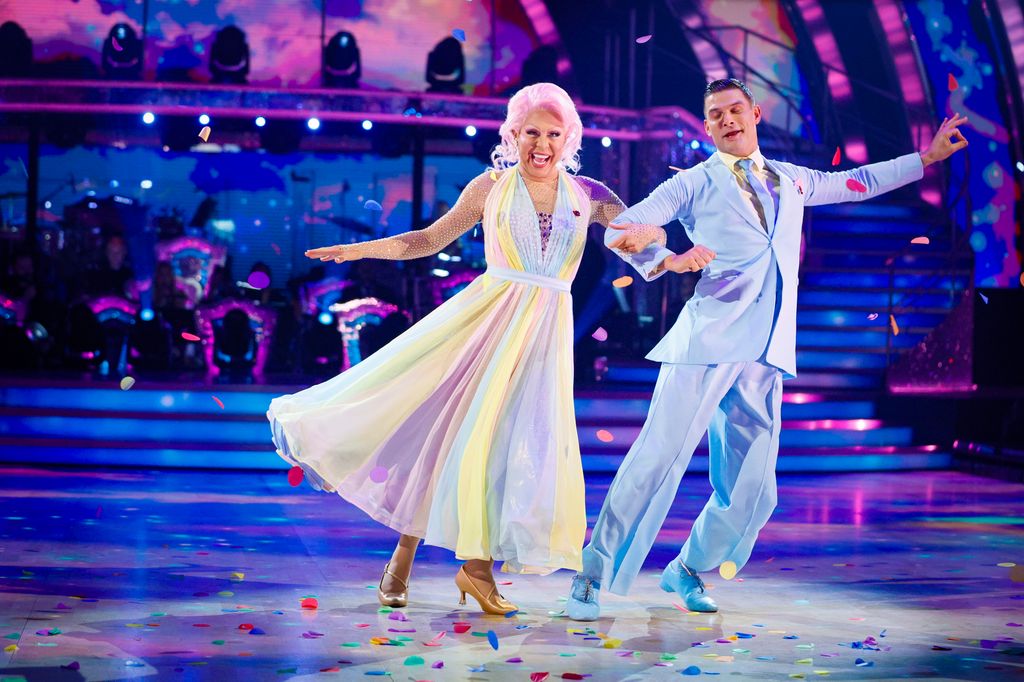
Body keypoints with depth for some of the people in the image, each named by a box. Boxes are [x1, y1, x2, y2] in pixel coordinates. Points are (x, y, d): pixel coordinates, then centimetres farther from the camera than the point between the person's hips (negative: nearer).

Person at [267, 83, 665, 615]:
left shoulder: (587, 195, 6)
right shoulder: (491, 187, 4)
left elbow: (652, 234, 4)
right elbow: (432, 239, 10)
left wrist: (646, 234, -20)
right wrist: (362, 249, 2)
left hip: (545, 331, 1)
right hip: (485, 316, -1)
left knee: (513, 441, -3)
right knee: (438, 420, -5)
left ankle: (477, 565, 9)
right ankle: (403, 556, 11)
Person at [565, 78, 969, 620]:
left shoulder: (790, 179, 24)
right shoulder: (696, 183, 8)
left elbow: (858, 182, 39)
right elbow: (620, 229, 1)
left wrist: (927, 156, 41)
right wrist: (665, 260, -16)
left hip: (765, 356, 5)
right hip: (709, 340, -5)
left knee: (752, 490, 3)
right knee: (659, 459, -14)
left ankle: (688, 571, 25)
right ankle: (592, 577, -7)